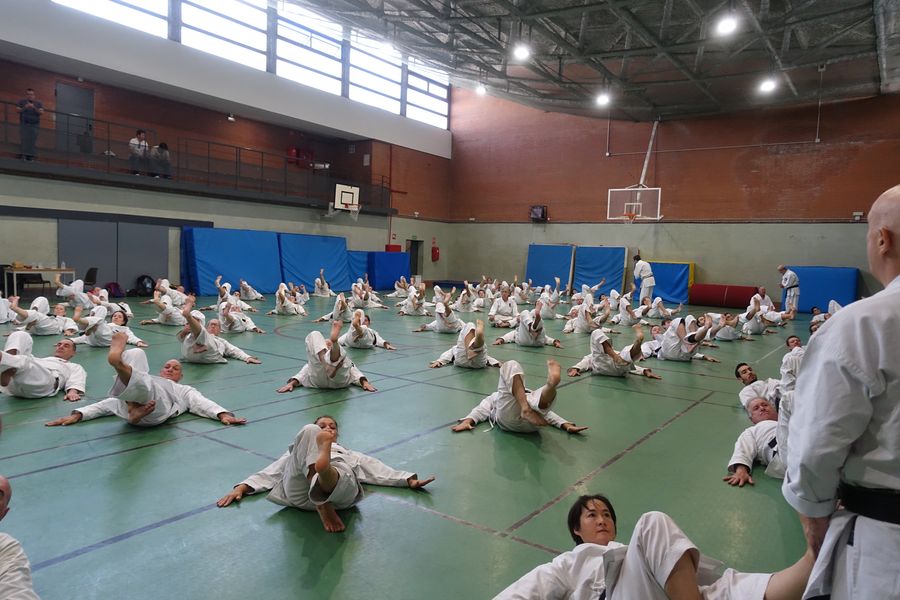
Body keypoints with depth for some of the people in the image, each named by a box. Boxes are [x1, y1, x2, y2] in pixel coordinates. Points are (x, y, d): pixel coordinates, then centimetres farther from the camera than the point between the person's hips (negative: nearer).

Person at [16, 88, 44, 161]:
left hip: (35, 125, 0)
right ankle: (22, 155, -13)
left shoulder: (39, 103, 8)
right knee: (23, 139, -10)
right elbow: (17, 110, -1)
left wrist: (34, 108, -20)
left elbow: (41, 112, -4)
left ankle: (31, 155, -7)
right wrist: (25, 107, -17)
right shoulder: (21, 101, 7)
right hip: (24, 124, 0)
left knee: (33, 140, -6)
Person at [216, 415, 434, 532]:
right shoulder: (296, 453, 45)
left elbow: (378, 470, 30)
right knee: (309, 432, -25)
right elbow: (270, 473, 32)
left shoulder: (349, 454, 43)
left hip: (341, 484, 0)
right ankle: (323, 506, -45)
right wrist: (242, 487, 14)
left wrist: (409, 480, 15)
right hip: (300, 490, 0)